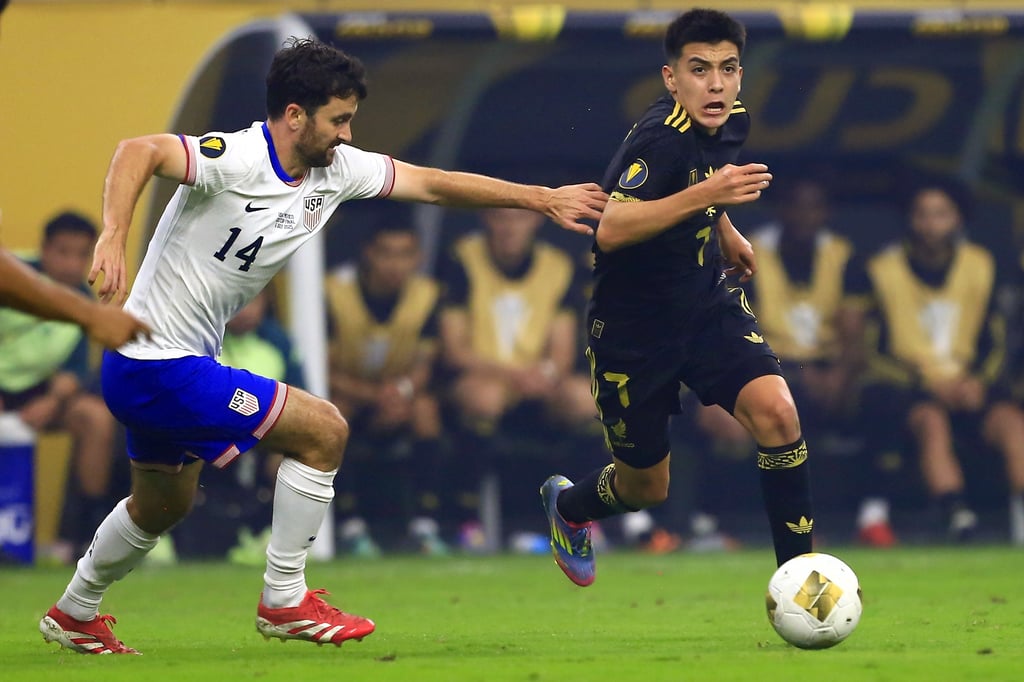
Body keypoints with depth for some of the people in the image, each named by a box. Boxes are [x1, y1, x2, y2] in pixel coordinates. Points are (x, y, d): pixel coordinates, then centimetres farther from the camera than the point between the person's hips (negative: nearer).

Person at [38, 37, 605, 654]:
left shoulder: (337, 169, 1)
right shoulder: (237, 159, -24)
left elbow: (432, 183, 7)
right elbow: (140, 152, -37)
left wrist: (542, 198, 5)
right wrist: (114, 239, -52)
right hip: (157, 366, -10)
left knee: (163, 505, 28)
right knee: (324, 430, -11)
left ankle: (75, 614, 48)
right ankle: (284, 602, -1)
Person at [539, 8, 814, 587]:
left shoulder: (733, 123, -4)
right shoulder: (659, 138, -28)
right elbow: (610, 230, -43)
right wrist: (706, 194, -49)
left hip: (706, 304, 5)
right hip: (634, 327, -5)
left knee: (776, 411, -22)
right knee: (646, 489, 11)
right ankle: (568, 505, 47)